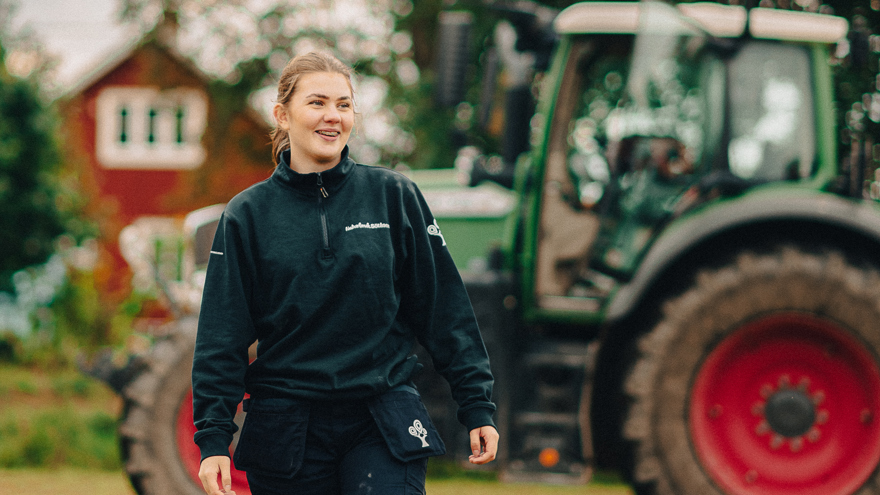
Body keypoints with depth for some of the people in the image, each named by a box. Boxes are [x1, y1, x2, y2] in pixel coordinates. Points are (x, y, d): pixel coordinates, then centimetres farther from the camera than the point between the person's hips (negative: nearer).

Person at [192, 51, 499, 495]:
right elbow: (222, 338, 3)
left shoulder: (395, 196, 3)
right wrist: (213, 438, -4)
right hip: (286, 428, 1)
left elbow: (444, 307, 6)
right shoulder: (248, 215, 3)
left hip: (384, 425, 0)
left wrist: (477, 407, 4)